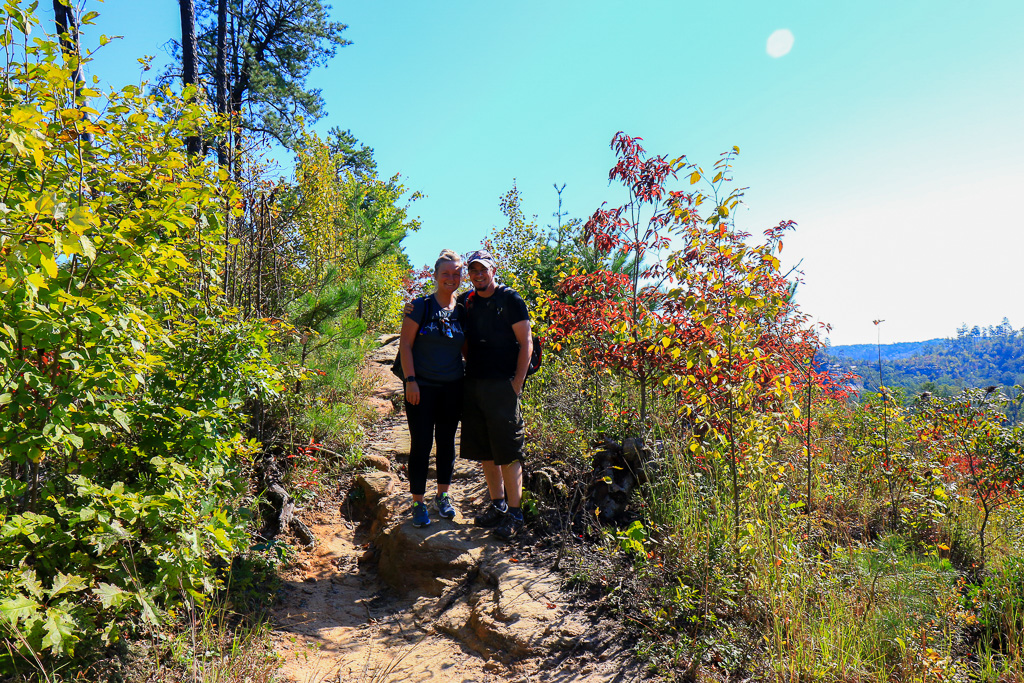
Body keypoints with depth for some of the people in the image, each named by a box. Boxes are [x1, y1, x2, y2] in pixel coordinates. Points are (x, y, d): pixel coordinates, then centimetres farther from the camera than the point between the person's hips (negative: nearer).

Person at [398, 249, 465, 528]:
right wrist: (410, 380, -12)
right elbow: (405, 345, -6)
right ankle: (418, 503, 14)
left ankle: (443, 496, 28)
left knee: (446, 441, 13)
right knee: (421, 443, 1)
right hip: (423, 387, -4)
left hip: (452, 387, 4)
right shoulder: (420, 306, -6)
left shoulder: (462, 310, 6)